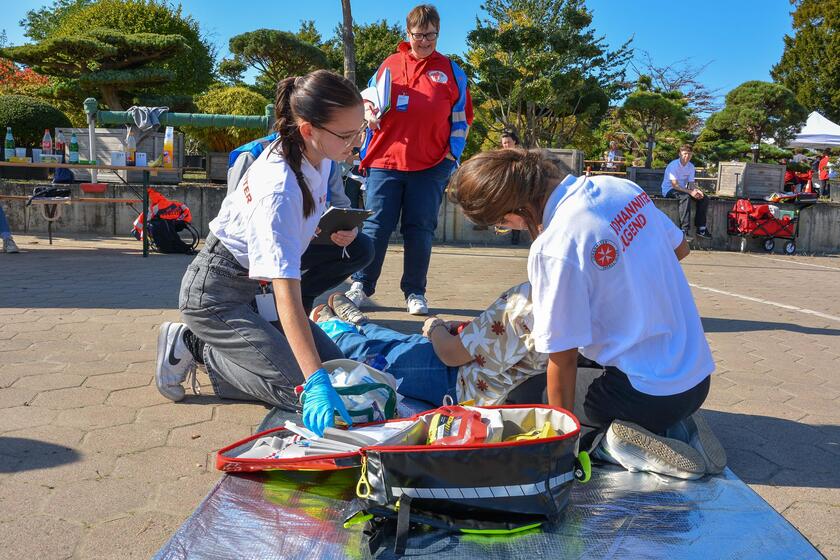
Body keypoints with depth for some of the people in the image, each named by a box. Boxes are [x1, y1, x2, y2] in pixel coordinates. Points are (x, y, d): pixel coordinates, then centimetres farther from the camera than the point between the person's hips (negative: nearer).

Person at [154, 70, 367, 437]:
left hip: (255, 287, 9)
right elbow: (286, 293, -39)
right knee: (300, 389, -15)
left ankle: (215, 347, 11)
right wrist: (315, 382, -44)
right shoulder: (279, 187, -33)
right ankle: (194, 347, 1)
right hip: (216, 294, -8)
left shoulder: (318, 158, -8)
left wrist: (333, 231, -3)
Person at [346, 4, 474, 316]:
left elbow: (461, 118, 14)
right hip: (385, 160, 1)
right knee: (376, 226, 0)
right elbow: (369, 99, 20)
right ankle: (361, 286, 11)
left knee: (420, 230, 2)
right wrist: (369, 112, -3)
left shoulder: (451, 72, 11)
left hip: (431, 165, 0)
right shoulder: (389, 64, 11)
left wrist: (452, 153, 5)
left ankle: (415, 292, 12)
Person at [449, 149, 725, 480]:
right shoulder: (621, 187, -2)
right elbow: (680, 248, 16)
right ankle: (673, 427, 13)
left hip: (650, 395, -7)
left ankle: (613, 442, -5)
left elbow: (563, 360, -17)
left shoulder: (553, 248, -25)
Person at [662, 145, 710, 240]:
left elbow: (691, 184, 4)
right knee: (685, 197, -37)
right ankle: (684, 230, -41)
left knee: (704, 199, -9)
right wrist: (690, 192, -30)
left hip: (683, 190, 8)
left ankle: (701, 228, -6)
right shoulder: (674, 165, -17)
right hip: (669, 190, -8)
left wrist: (696, 190, -20)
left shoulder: (691, 166, 5)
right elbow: (674, 185, -24)